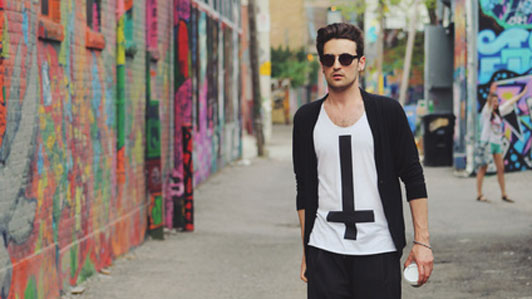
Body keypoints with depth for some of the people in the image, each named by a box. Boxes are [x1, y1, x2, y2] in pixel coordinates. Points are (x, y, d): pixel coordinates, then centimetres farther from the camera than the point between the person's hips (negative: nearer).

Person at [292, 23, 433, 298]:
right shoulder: (307, 118, 9)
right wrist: (306, 252, 10)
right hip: (325, 252, 2)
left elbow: (414, 179, 3)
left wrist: (422, 242, -3)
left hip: (378, 249, -1)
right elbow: (304, 190, 13)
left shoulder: (387, 111, 3)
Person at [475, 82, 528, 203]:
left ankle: (504, 194, 10)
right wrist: (491, 93, -48)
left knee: (501, 169, 5)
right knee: (483, 169, -3)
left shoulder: (498, 112, 11)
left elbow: (509, 103, 21)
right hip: (487, 142, -7)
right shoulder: (486, 112, -8)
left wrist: (522, 94, 28)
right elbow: (488, 103, -28)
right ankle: (479, 195, 0)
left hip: (497, 143, 7)